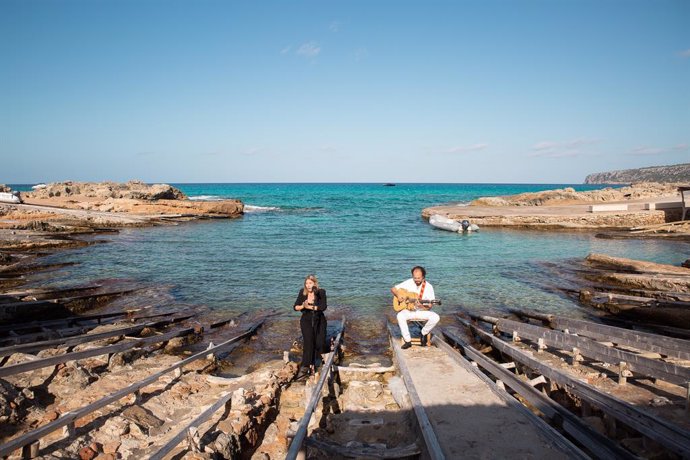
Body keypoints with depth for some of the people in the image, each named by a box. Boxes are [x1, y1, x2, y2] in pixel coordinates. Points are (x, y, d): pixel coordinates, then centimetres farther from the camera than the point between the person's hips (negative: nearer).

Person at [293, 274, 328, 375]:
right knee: (308, 342, -17)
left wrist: (310, 307, -26)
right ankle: (306, 365, -14)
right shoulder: (302, 292, -6)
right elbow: (295, 307, -4)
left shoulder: (321, 292, -11)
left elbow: (324, 307, -21)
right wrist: (303, 306, -25)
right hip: (306, 321, 0)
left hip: (319, 321, 0)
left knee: (319, 343, -1)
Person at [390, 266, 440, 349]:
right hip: (409, 311, 1)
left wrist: (421, 306, -30)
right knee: (400, 316, -31)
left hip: (422, 311, 0)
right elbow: (393, 289, 2)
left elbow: (429, 307, -10)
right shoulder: (409, 283, -3)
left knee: (435, 318, -28)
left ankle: (424, 333, 1)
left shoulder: (428, 287, -8)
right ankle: (408, 341, -19)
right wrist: (398, 294, -19)